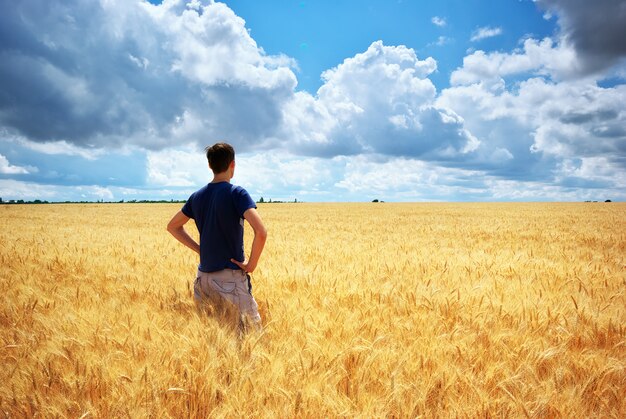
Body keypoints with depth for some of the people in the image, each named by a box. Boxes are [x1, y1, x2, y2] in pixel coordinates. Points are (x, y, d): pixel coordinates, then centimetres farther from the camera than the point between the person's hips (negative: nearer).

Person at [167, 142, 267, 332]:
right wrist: (251, 264, -11)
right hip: (231, 276, -6)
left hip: (203, 275, 7)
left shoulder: (197, 196, 7)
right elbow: (261, 232, -24)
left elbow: (173, 226, 20)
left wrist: (199, 249, 14)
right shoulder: (236, 193, -11)